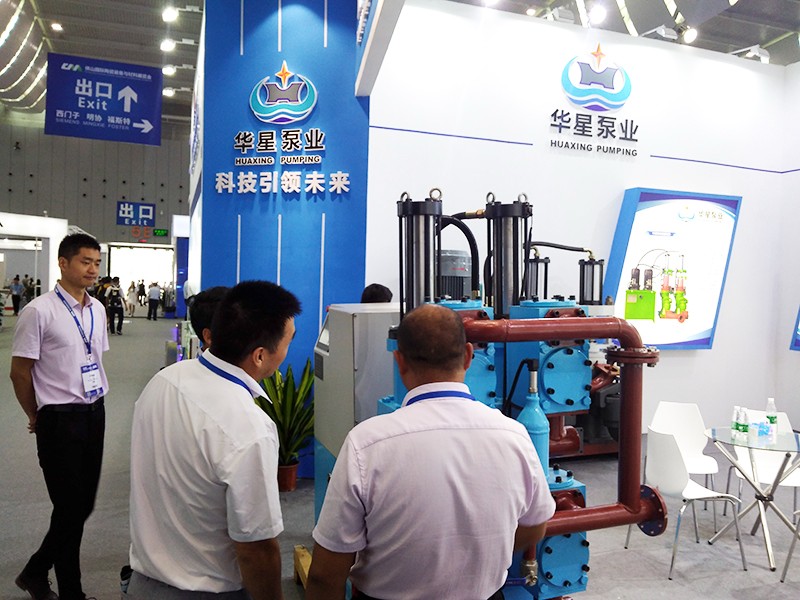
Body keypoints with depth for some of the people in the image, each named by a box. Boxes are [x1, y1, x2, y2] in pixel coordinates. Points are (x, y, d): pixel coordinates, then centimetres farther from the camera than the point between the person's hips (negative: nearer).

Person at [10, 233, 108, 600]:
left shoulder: (97, 310, 7)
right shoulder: (40, 311, -14)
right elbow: (20, 372, -8)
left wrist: (92, 403, 16)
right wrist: (36, 418, 3)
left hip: (94, 414, 7)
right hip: (60, 419, -6)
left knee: (84, 504, 14)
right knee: (70, 508, 4)